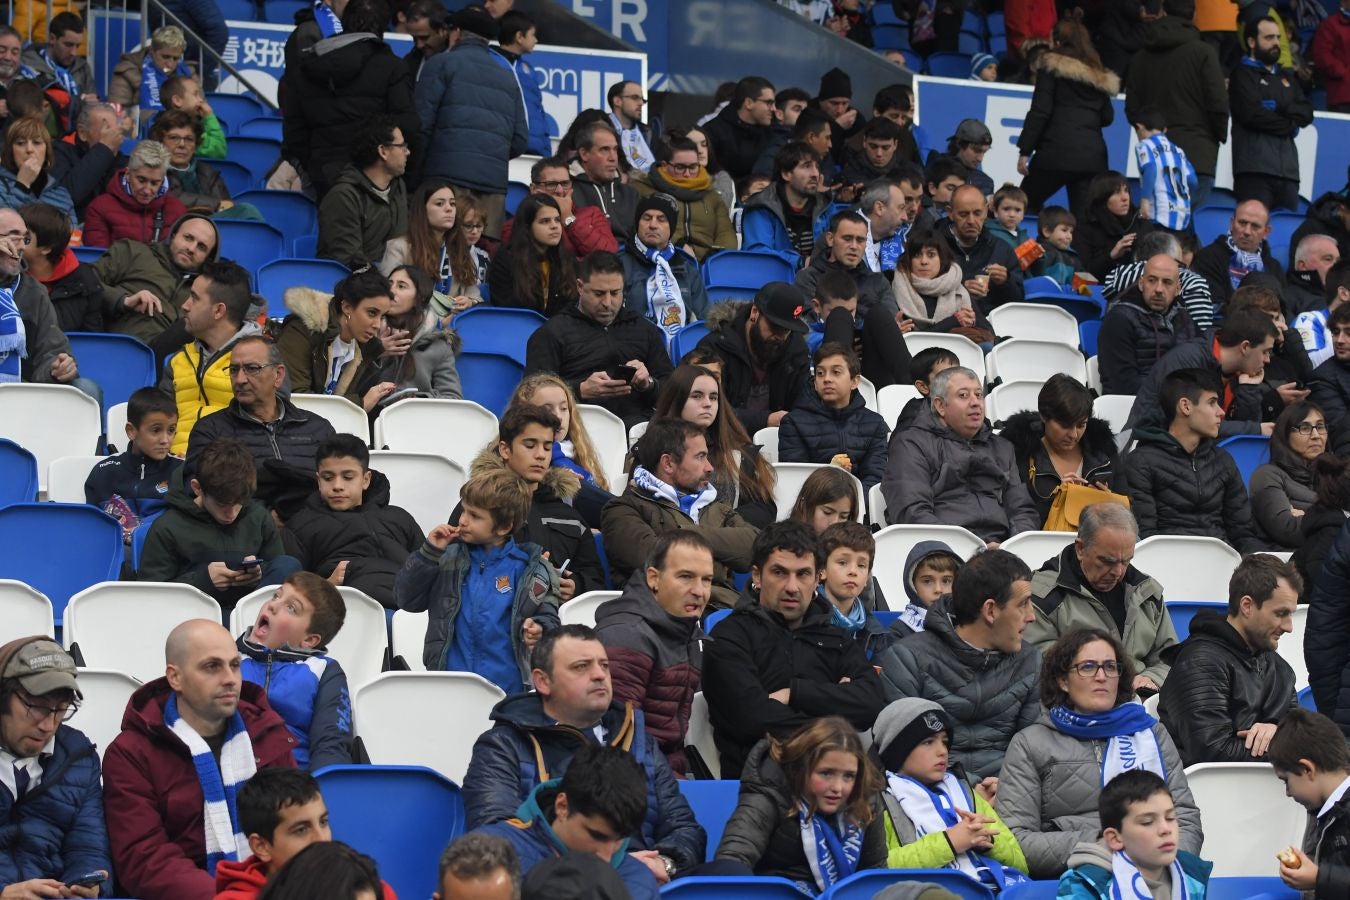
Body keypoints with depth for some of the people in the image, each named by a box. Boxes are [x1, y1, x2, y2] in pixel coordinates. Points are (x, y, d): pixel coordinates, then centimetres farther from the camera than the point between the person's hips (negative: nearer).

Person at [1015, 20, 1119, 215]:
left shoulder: (1051, 66, 2)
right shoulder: (1099, 73, 18)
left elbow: (1040, 111, -6)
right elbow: (1107, 117, 19)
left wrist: (1024, 151, -6)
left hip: (1058, 151, -5)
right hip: (1093, 154, 5)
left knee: (1026, 206, 6)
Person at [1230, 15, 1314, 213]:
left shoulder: (1286, 78, 27)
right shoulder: (1243, 74, 6)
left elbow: (1307, 114, 14)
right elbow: (1252, 114, -10)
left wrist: (1280, 108, -5)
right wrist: (1289, 124, 3)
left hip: (1287, 170, 6)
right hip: (1255, 168, -6)